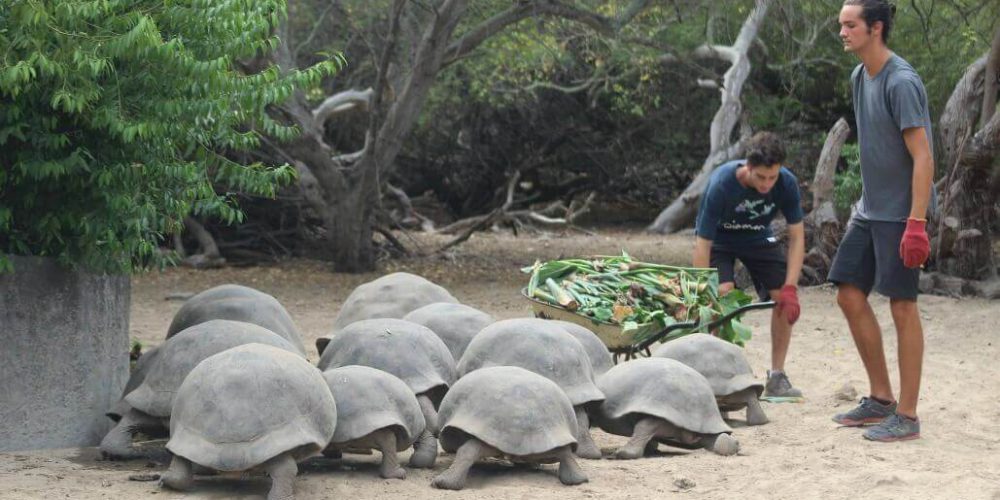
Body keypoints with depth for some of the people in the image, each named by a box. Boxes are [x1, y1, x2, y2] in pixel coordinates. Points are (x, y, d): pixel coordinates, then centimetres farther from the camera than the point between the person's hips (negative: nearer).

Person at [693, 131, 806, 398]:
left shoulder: (787, 183, -26)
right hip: (719, 240, -3)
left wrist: (790, 288, -28)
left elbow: (796, 237, -18)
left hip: (758, 239, 3)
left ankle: (776, 377, 4)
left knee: (784, 298, -11)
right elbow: (702, 244, -34)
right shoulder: (721, 185, -37)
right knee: (724, 294, -27)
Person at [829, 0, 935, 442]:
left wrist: (916, 224, -23)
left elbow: (922, 157, -19)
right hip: (870, 209, 9)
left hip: (900, 214, -9)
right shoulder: (860, 78, 10)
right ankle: (881, 399, 22)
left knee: (902, 306, -5)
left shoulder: (901, 83, -17)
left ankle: (906, 416, 2)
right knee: (850, 296, 10)